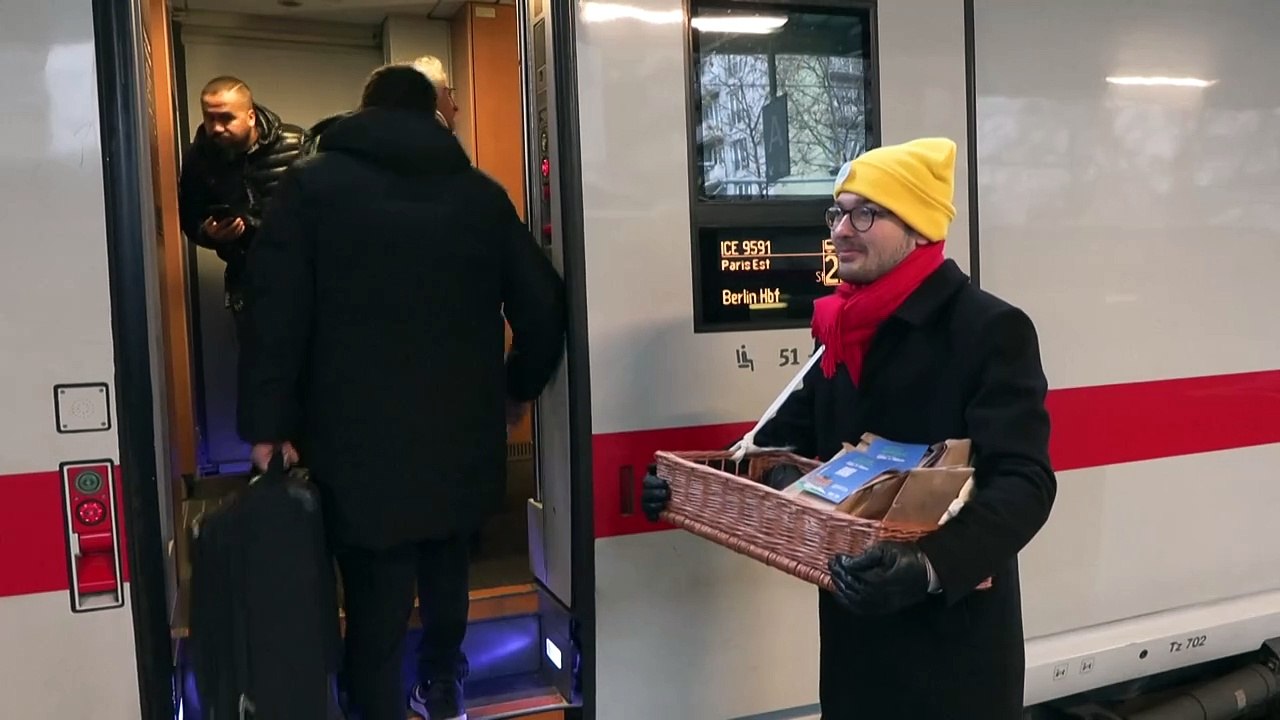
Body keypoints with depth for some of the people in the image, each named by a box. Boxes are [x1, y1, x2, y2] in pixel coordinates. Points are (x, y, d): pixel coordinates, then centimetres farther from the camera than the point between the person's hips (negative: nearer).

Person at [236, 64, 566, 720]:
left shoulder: (312, 184, 0)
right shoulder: (482, 192, 7)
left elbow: (276, 313, -9)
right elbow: (543, 307, 5)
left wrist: (269, 425, -6)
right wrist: (514, 389, 19)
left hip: (362, 443, -3)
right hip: (462, 439, 4)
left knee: (377, 605, 3)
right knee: (446, 571, 25)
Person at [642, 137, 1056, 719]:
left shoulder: (989, 328, -15)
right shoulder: (839, 327, 6)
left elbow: (1022, 484, -23)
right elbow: (793, 436, 13)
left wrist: (930, 566, -39)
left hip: (953, 632, -6)